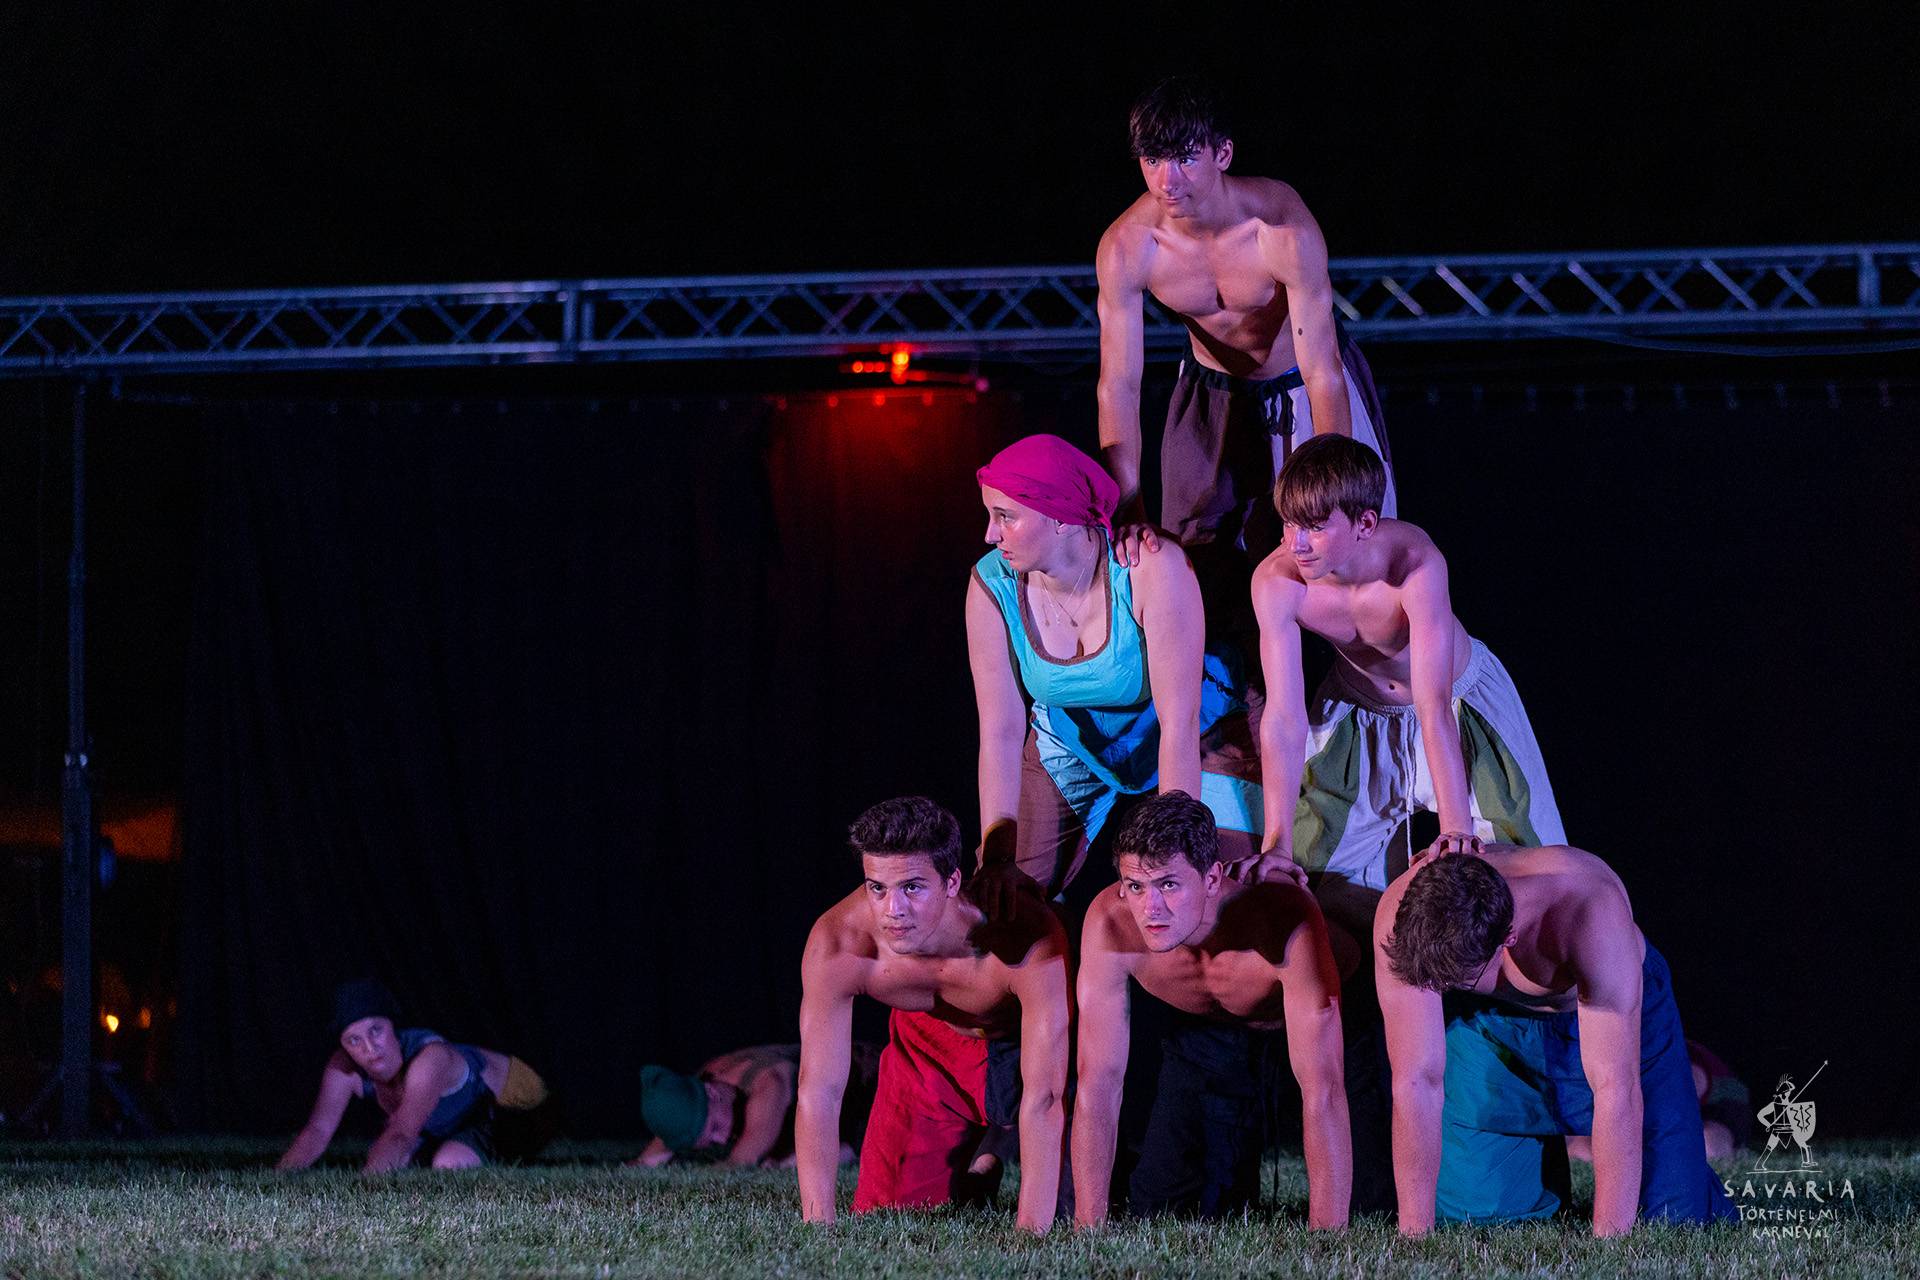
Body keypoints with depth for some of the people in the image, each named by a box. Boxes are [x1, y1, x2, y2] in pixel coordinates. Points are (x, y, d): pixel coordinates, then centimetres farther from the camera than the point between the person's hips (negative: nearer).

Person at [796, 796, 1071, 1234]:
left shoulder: (1033, 941, -43)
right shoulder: (836, 943, -35)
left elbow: (1043, 1099, -42)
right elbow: (819, 1091, -29)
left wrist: (1030, 1231, -49)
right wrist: (818, 1226, -37)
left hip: (1029, 1040, -2)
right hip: (928, 1042, 2)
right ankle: (973, 1172, 32)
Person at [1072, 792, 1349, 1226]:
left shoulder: (1287, 924, -44)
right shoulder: (1110, 922, -34)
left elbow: (1323, 1091, -45)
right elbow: (1099, 1079, -28)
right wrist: (1088, 1229, -32)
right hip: (1201, 1028, 3)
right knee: (1164, 1201, 0)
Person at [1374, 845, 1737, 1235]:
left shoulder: (1591, 912, -44)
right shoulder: (1403, 915, -35)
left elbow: (1615, 1088, -42)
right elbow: (1416, 1081, -30)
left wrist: (1608, 1238, -44)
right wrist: (1414, 1235, -31)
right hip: (1489, 1020, 2)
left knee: (1671, 1218, -8)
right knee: (1475, 1212, -6)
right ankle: (1548, 1160, 28)